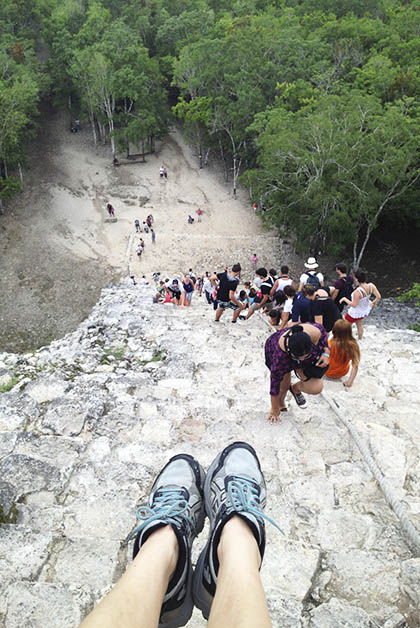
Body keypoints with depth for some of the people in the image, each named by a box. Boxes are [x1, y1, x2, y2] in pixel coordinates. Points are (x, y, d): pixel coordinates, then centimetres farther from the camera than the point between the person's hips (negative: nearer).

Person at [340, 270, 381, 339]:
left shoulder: (357, 292, -40)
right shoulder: (371, 286, -22)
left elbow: (354, 305, -33)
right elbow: (379, 297, -14)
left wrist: (345, 299, -20)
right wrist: (374, 302, 7)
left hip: (355, 313, -7)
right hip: (365, 311, 7)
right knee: (359, 325, 33)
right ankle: (360, 340, 51)